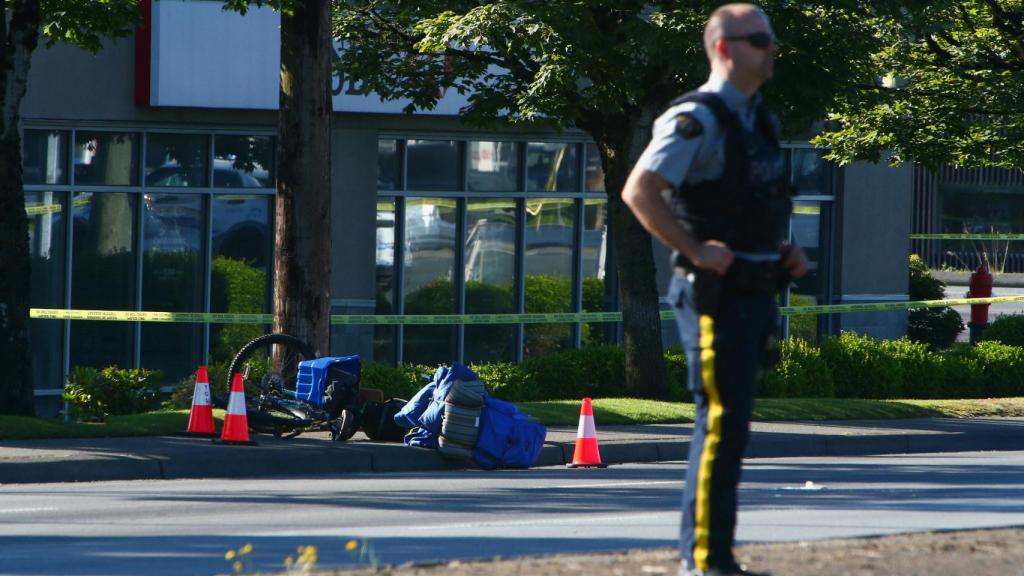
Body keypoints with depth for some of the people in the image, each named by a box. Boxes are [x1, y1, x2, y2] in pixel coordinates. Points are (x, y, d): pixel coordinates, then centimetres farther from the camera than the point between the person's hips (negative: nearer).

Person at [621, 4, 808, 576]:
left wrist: (786, 251, 14)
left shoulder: (758, 120, 16)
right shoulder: (697, 120, -13)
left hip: (757, 291, 9)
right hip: (715, 293, -9)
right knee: (721, 422, -11)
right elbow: (639, 191, -21)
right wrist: (696, 250, -21)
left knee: (729, 422, 13)